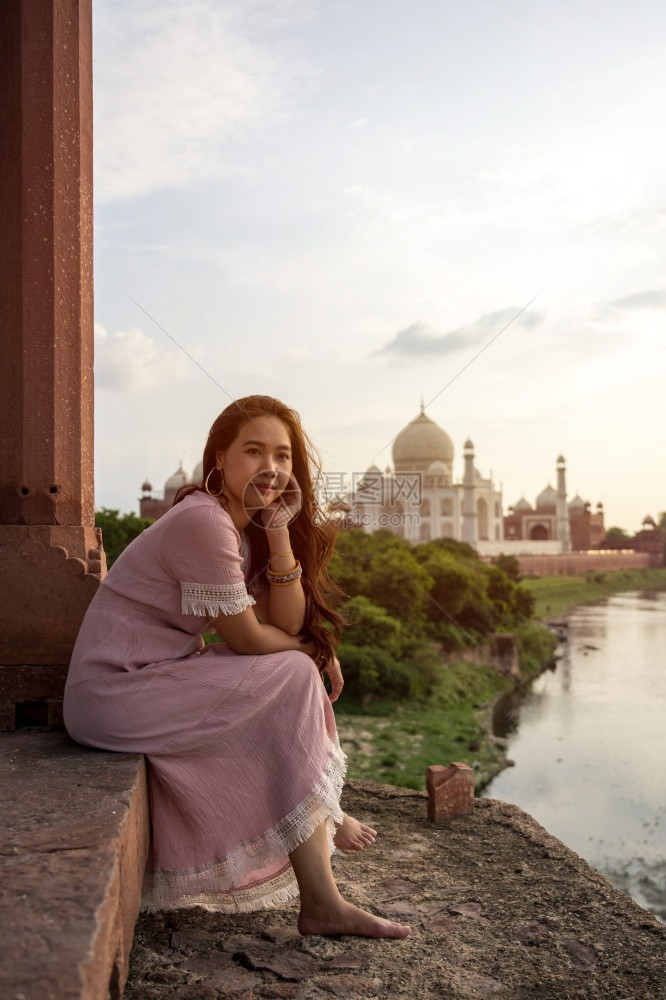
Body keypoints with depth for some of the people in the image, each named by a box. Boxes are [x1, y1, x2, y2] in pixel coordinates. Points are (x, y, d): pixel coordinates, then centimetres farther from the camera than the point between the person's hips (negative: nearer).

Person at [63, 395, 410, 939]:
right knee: (295, 678, -13)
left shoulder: (246, 525, 10)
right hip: (112, 693, -10)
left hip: (158, 674, 10)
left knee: (298, 671, 6)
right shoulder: (203, 521, -21)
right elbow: (245, 637, -16)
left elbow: (289, 623, 1)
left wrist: (279, 530, -8)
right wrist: (313, 653, 2)